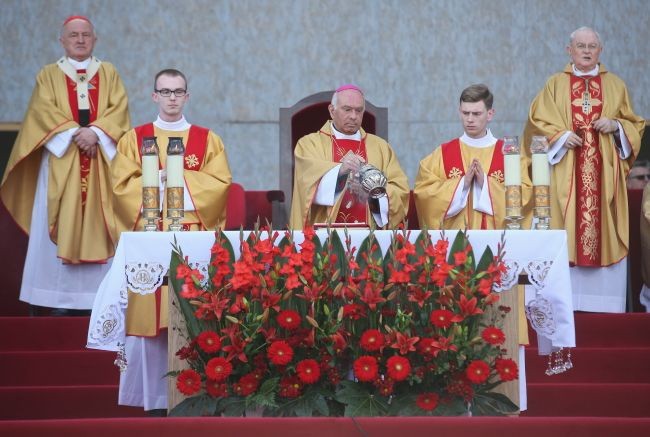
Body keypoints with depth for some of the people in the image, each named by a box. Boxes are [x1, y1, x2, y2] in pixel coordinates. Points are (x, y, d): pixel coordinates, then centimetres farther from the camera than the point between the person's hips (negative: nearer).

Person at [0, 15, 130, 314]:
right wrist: (74, 133, -17)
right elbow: (44, 112, -4)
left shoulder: (109, 73, 14)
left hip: (101, 160, 1)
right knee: (62, 226, -5)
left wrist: (96, 132, -17)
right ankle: (63, 298, -5)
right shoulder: (48, 75, 11)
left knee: (99, 226, -2)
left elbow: (119, 109, 0)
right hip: (62, 159, -1)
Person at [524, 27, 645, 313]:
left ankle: (605, 305, 1)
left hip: (604, 171, 1)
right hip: (566, 173, -1)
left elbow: (634, 126, 12)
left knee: (605, 234, -3)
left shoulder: (615, 85, 12)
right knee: (567, 232, -6)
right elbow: (538, 123, 4)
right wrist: (561, 135, -11)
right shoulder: (555, 84, 9)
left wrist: (615, 125, -7)